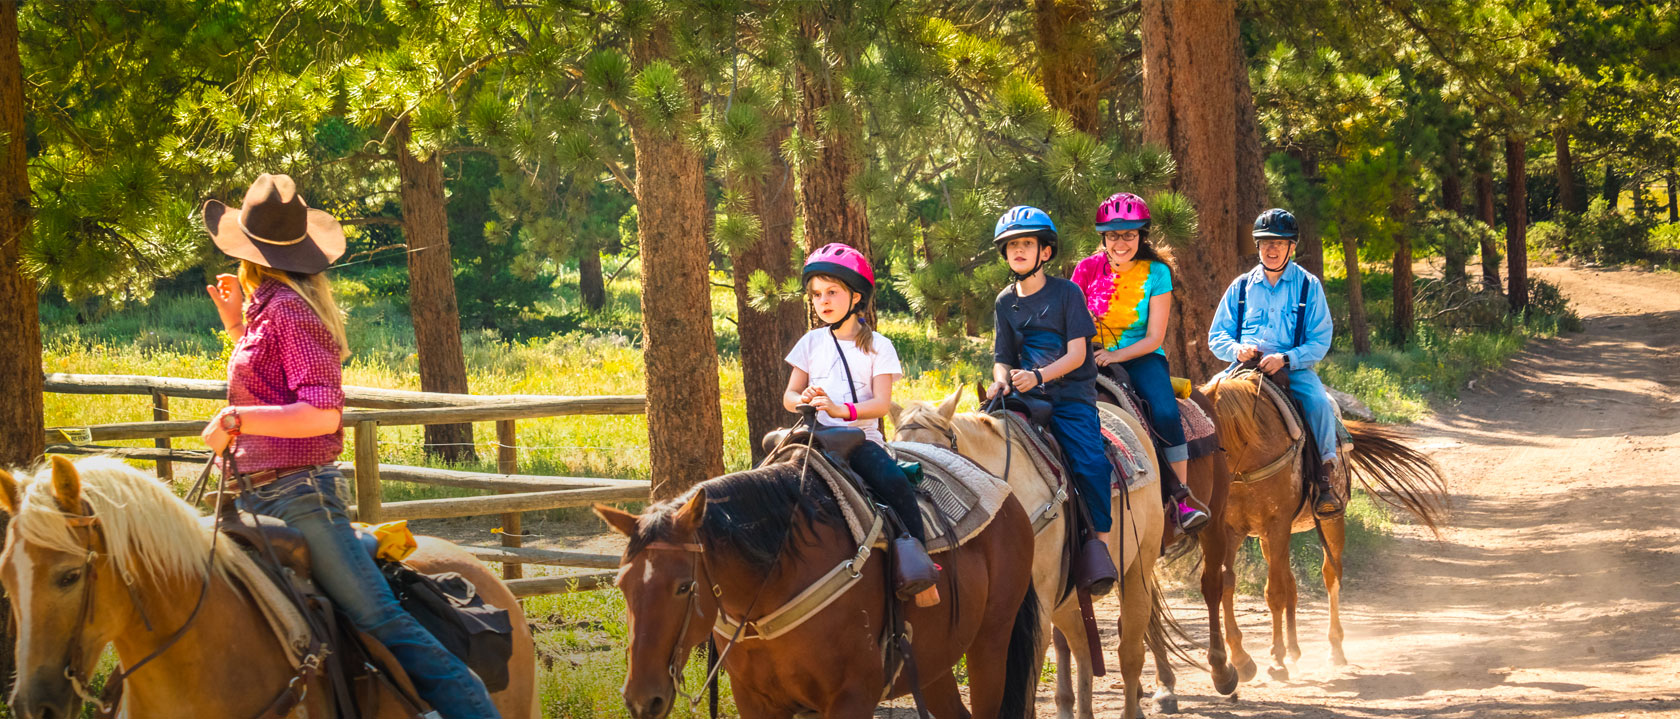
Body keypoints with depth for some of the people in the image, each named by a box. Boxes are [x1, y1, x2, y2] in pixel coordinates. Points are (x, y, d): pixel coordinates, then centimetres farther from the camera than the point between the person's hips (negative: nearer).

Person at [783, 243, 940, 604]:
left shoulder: (877, 346, 4)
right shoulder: (811, 343, 13)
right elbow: (788, 396, 13)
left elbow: (881, 404, -6)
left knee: (893, 481, -30)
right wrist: (804, 400, -12)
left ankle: (918, 561, -25)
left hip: (862, 437, -2)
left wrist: (842, 410, -24)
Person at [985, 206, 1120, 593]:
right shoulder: (1006, 302, 13)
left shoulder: (1066, 293, -1)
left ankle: (1101, 541, -18)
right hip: (1026, 399, 4)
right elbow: (1003, 358, 15)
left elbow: (1076, 354, -7)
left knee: (1090, 462, -26)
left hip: (1071, 394, -4)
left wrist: (1038, 376, -22)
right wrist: (1001, 381, -9)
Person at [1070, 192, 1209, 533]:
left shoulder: (1156, 273, -2)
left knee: (1166, 413, -29)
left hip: (1141, 358, -1)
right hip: (1094, 358, 1)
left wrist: (1115, 356, -21)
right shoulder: (1088, 269, 2)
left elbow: (1154, 337, -6)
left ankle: (1181, 498, -22)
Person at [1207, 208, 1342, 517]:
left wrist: (1286, 359, -18)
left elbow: (1320, 341, 0)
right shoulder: (1241, 287, 12)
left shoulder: (1308, 286, 6)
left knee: (1319, 403, -31)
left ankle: (1324, 479, -24)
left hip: (1294, 368, -2)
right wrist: (1237, 350, -11)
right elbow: (1216, 335, 13)